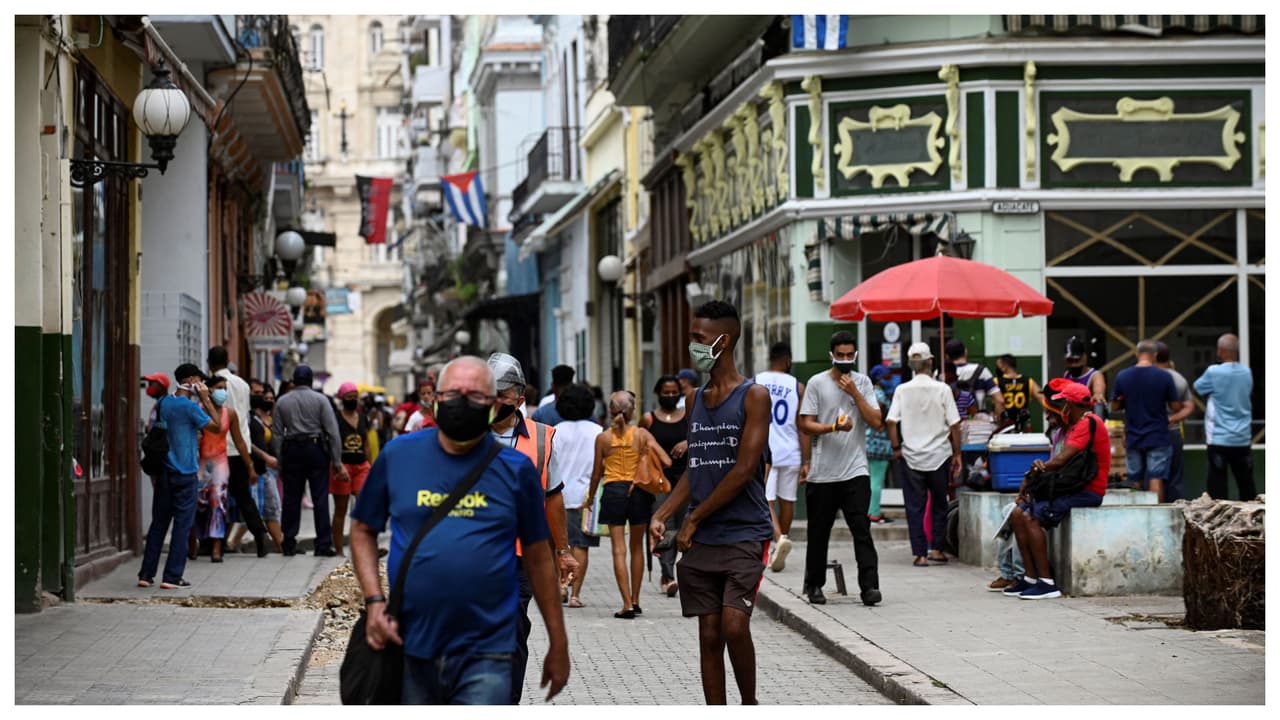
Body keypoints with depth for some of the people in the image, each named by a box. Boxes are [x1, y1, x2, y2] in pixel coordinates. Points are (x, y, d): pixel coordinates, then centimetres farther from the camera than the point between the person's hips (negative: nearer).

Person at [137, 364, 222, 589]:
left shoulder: (163, 403, 8)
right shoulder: (191, 407, -13)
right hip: (185, 475, -6)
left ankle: (146, 574, 12)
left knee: (158, 524, 11)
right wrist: (206, 400, -4)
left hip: (164, 473, 6)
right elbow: (216, 426, -8)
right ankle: (172, 577, -2)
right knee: (182, 525, 0)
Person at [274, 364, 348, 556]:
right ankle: (323, 545, -4)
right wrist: (337, 462, -4)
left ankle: (289, 545, 8)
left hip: (291, 451, 2)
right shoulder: (320, 400, -1)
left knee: (291, 499, 7)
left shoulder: (281, 402, 6)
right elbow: (332, 432, -6)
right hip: (316, 449, -2)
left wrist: (279, 462, 5)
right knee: (320, 499, -1)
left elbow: (277, 434, 2)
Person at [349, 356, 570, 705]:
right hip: (410, 650, 2)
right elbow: (363, 531, 13)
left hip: (485, 655, -2)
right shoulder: (398, 455, 3)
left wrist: (558, 645, 8)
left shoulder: (515, 468, 1)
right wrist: (374, 601, -2)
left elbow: (538, 558, 6)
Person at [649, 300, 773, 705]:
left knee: (734, 626, -16)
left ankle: (749, 705, 6)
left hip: (744, 535, -6)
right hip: (701, 542, 6)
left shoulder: (753, 397, -6)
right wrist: (662, 514, 2)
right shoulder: (694, 400, 13)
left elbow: (744, 470, -13)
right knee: (709, 635, 5)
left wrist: (694, 519, -9)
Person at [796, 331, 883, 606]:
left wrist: (854, 393, -8)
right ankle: (814, 585, 21)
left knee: (861, 529, -9)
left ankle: (869, 585, -12)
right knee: (818, 532, 8)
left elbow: (877, 422, 0)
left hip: (855, 471, 0)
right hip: (822, 472, 0)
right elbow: (805, 425, -2)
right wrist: (833, 427, -19)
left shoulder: (863, 383, 8)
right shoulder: (817, 383, 3)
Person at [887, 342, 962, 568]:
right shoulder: (942, 389, -5)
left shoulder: (902, 390, -3)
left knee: (915, 506, 4)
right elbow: (954, 424, -5)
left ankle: (920, 554, 1)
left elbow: (891, 421, -9)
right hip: (938, 456, 0)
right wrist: (957, 454, 4)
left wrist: (896, 448, 4)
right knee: (939, 504, 16)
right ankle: (937, 549, 16)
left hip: (910, 456, 0)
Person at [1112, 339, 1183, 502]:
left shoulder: (1122, 376, -1)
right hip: (1158, 438, -3)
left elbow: (1114, 406, 7)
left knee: (1136, 481, 11)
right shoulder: (1164, 376, -8)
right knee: (1156, 479, -4)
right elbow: (1175, 406, -3)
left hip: (1133, 438, 3)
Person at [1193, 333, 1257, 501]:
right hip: (1243, 439, 5)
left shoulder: (1214, 372, -12)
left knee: (1218, 485, -1)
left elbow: (1198, 388, 3)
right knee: (1246, 484, 9)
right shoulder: (1246, 373, 4)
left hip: (1219, 439, -5)